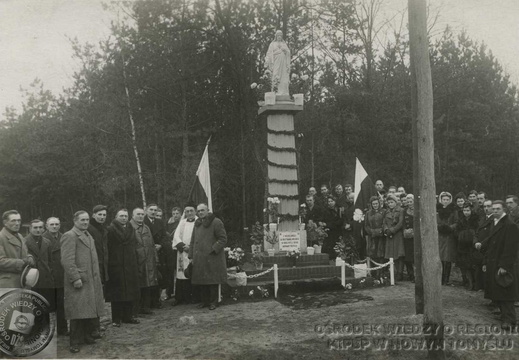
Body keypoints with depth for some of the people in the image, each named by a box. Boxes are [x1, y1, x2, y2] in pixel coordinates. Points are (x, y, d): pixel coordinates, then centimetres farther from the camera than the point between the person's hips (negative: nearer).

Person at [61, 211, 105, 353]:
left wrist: (97, 276, 17)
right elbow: (67, 260, -17)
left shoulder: (88, 236, 19)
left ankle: (87, 336, 24)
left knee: (91, 311, 11)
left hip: (92, 280, 8)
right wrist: (76, 278, -21)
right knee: (78, 313, -2)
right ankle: (75, 342, 8)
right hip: (79, 281, -8)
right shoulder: (69, 236, -10)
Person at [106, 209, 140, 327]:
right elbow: (108, 248, -10)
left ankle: (128, 316, 19)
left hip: (130, 266, 6)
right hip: (115, 266, -6)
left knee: (130, 292, 9)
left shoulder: (131, 229, 14)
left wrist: (135, 263, 11)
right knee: (116, 294, 0)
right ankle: (116, 319, 8)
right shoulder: (110, 229, -5)